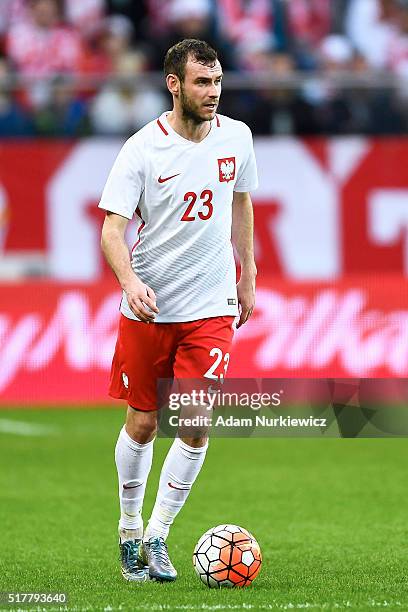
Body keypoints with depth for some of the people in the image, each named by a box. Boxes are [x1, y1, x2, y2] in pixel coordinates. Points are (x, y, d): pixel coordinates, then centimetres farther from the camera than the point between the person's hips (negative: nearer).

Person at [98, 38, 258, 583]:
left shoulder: (236, 136, 0)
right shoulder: (142, 149, -12)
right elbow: (112, 229, -15)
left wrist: (248, 275, 19)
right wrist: (130, 281, -33)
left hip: (211, 306, 2)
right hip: (148, 308, -2)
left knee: (196, 426, -9)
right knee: (142, 423, 7)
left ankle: (157, 536, 5)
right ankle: (130, 528, 28)